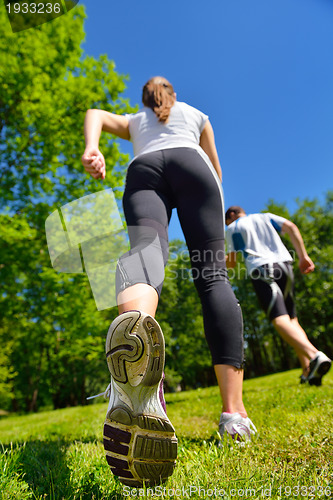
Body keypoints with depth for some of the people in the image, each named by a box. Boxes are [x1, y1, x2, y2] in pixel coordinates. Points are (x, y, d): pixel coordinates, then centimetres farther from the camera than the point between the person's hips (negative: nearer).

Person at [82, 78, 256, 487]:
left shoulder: (133, 121, 40)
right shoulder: (197, 114, 40)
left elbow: (95, 114, 19)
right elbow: (216, 169, 39)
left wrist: (91, 148, -1)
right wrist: (214, 206, 51)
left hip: (143, 170, 1)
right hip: (191, 164, 0)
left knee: (146, 248, -31)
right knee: (212, 274, -14)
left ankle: (133, 324, -69)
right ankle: (234, 410, -24)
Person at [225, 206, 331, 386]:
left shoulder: (232, 228, 16)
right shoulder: (266, 217, 27)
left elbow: (232, 262, 12)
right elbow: (291, 227, 10)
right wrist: (303, 256, 6)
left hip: (261, 269, -5)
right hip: (284, 264, 5)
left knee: (280, 320, -16)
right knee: (292, 319, 10)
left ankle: (315, 356, -39)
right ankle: (308, 373, 3)